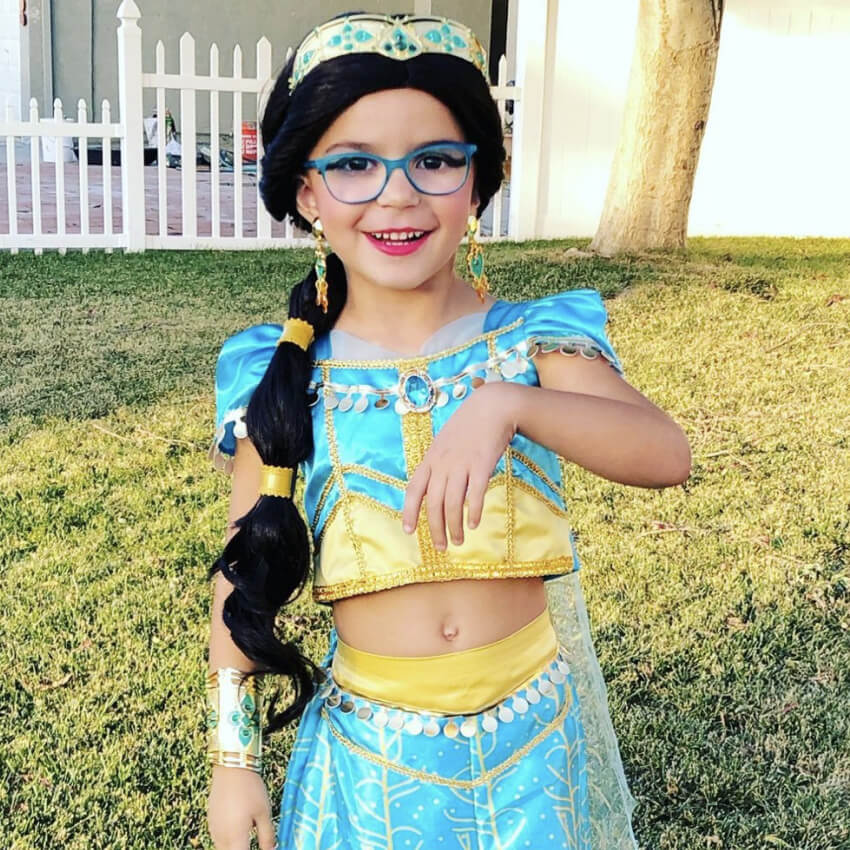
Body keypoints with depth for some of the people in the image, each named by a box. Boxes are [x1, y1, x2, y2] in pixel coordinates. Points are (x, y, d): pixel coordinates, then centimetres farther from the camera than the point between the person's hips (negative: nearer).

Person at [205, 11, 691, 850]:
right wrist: (234, 756, 2)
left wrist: (507, 404, -40)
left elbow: (666, 455, -24)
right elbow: (244, 572, -1)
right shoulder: (277, 377, -7)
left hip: (535, 732, 0)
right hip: (370, 745, 0)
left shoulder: (532, 341, -9)